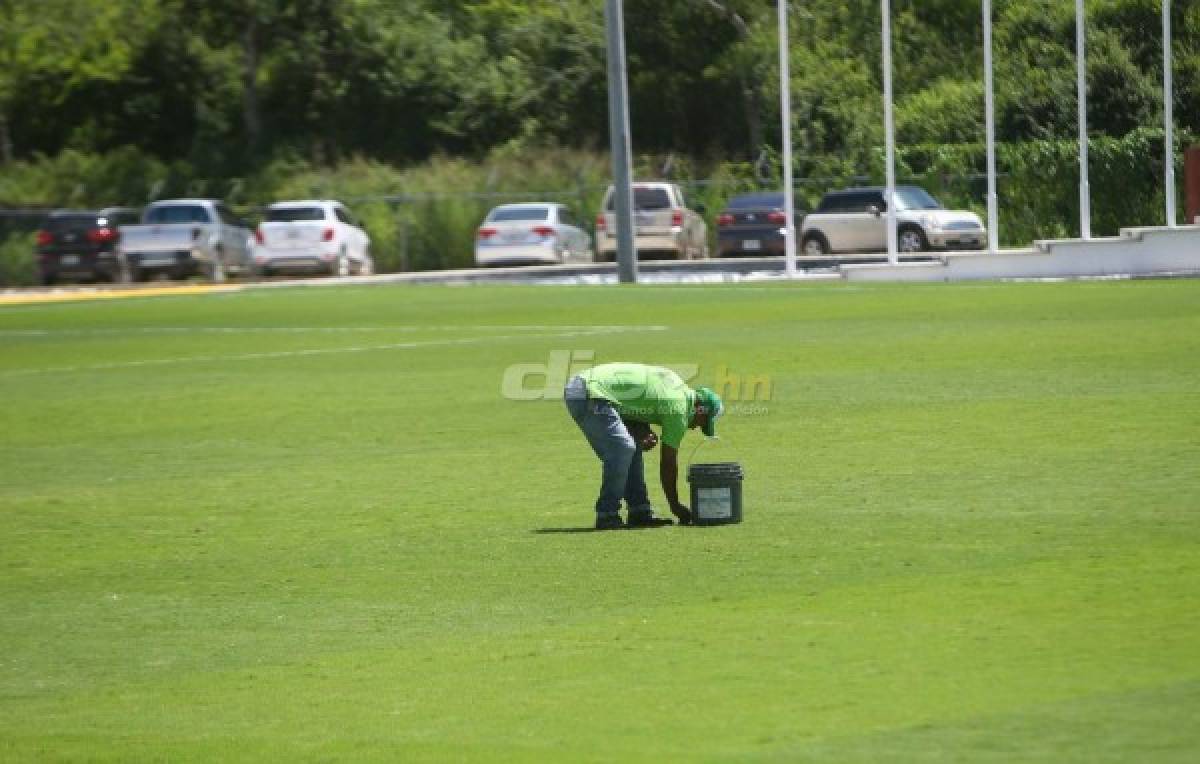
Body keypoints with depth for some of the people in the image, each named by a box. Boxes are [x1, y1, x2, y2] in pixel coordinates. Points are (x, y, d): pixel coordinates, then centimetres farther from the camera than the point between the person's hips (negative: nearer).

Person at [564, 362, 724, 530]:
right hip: (591, 395, -10)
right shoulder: (680, 408, -7)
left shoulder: (676, 384, 18)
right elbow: (668, 461, 0)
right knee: (623, 448, -16)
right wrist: (675, 506, 10)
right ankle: (607, 516, -14)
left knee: (629, 448, 12)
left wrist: (644, 432, 2)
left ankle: (640, 511, 12)